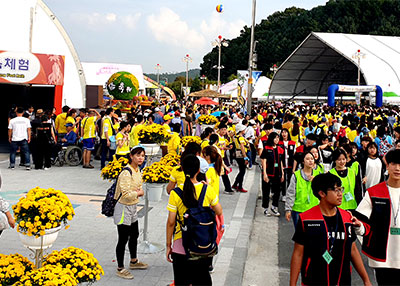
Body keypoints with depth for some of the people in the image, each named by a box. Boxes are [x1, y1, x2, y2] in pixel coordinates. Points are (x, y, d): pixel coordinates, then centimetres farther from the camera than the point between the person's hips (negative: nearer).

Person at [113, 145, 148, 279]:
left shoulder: (138, 170, 5)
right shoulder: (126, 173, -23)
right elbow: (126, 194, -28)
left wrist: (138, 191, -4)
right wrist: (138, 193, -11)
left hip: (133, 208, 9)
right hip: (124, 208, -9)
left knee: (134, 235, 21)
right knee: (123, 239, 0)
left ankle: (134, 262, 40)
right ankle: (120, 269, 12)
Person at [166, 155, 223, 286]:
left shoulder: (176, 193, -12)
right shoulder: (208, 189, -9)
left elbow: (171, 222, -9)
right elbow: (219, 212, 3)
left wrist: (168, 245, 2)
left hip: (182, 244, -2)